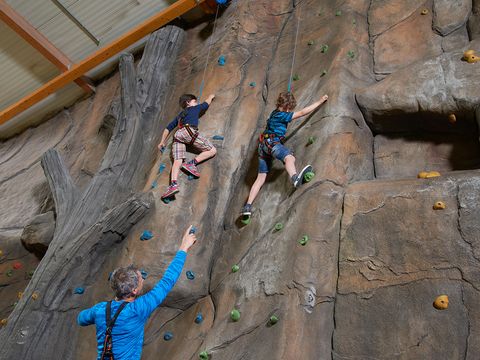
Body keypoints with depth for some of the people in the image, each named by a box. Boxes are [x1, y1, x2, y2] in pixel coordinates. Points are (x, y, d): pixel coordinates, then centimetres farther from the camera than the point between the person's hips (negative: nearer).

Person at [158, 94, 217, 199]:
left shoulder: (180, 115, 35)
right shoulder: (195, 108, 23)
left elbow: (168, 128, 33)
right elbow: (206, 103, 39)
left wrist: (162, 142, 39)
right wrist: (211, 97, 60)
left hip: (177, 135, 6)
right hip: (189, 132, -6)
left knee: (177, 161, -7)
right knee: (212, 150, -1)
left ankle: (173, 184, -29)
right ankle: (192, 163, -16)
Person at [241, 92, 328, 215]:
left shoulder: (275, 112, 19)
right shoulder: (282, 115, -6)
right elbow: (302, 112, -8)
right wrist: (320, 101, -3)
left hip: (263, 145, 10)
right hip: (271, 142, -10)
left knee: (261, 178, 7)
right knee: (289, 157, -35)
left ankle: (247, 206, 4)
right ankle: (295, 179, -69)